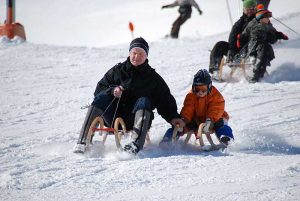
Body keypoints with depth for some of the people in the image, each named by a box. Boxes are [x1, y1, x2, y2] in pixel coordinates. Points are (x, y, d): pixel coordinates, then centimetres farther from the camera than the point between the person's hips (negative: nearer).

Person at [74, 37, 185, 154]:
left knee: (144, 102, -28)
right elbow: (99, 89, 9)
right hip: (113, 117, 1)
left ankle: (136, 144, -48)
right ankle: (83, 141, -33)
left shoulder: (152, 77, 11)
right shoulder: (117, 71, 13)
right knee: (102, 97, -23)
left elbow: (165, 100, 10)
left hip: (136, 119, -1)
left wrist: (173, 117, -7)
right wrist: (112, 90, -12)